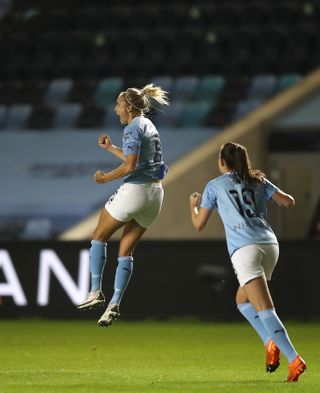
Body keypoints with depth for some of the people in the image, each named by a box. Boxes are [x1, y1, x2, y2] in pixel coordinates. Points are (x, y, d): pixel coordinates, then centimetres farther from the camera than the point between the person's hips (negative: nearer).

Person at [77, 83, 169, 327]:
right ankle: (114, 304, 3)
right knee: (126, 251, 10)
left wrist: (106, 178, -8)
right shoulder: (148, 126, 16)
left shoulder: (133, 128, -11)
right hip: (155, 192, 8)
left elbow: (130, 166, -20)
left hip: (135, 189, -8)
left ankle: (96, 292, 0)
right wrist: (110, 148, 25)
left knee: (99, 236, 8)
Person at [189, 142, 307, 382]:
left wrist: (193, 206, 36)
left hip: (244, 249, -5)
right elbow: (289, 202, 14)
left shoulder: (215, 186, 11)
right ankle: (272, 343, 2)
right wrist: (277, 197, 36)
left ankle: (294, 360, -27)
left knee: (265, 309, -13)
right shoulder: (258, 181, 19)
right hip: (270, 245, 5)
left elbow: (199, 224, 15)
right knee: (243, 299, 24)